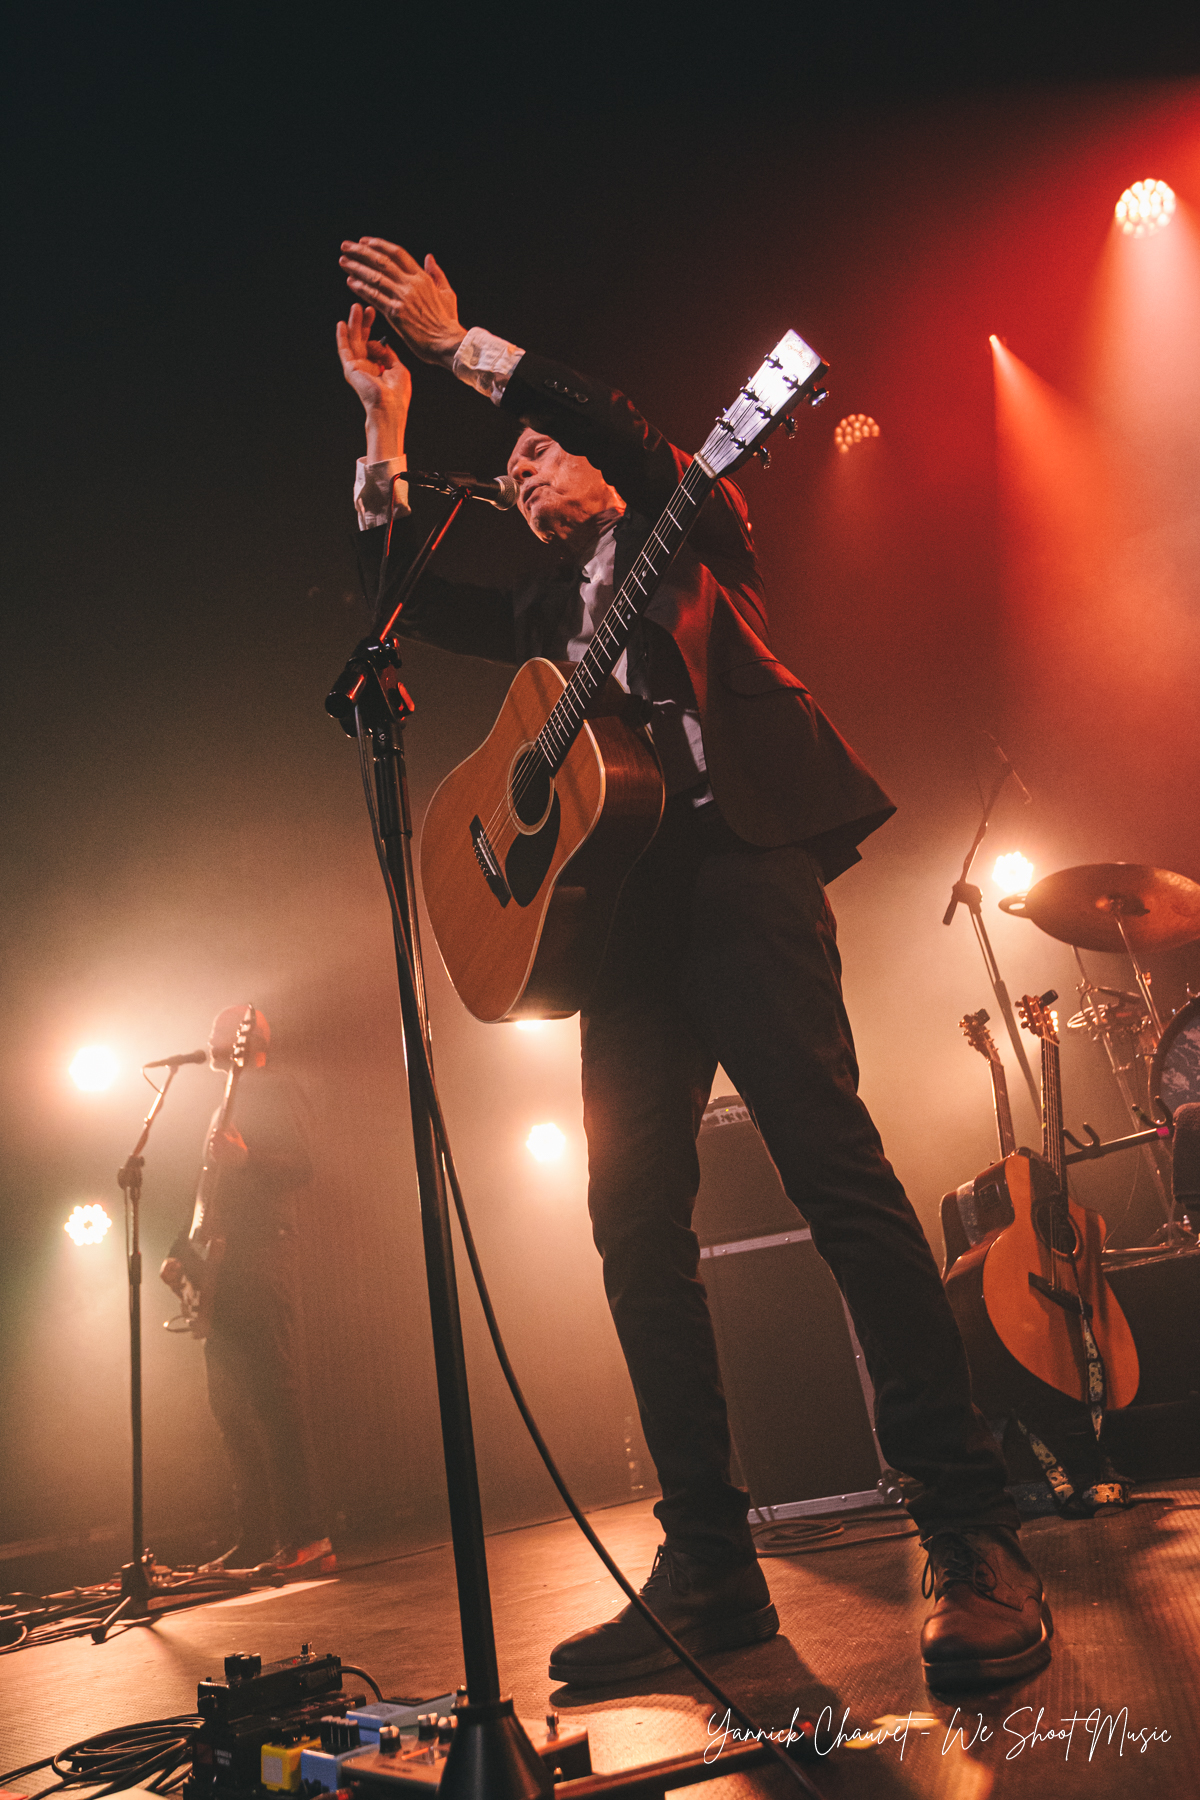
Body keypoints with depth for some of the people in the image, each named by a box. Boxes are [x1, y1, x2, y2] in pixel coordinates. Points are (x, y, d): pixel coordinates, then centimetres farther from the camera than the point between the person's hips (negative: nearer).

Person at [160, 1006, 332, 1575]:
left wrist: (244, 1161, -30)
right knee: (230, 1401, 8)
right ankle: (256, 1539, 13)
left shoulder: (273, 1090, -1)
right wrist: (180, 1252, 21)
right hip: (225, 1263, 10)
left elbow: (299, 1169, -14)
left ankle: (303, 1537, -16)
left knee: (270, 1390, -15)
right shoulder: (231, 1102, 26)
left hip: (260, 1253, -10)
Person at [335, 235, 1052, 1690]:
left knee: (834, 1167, -20)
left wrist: (457, 342, 1)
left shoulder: (689, 529, 17)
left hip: (733, 854, -6)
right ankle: (709, 1569, 1)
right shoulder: (551, 609, 30)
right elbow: (404, 599, 25)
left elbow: (625, 437, -2)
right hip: (625, 899, 7)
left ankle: (973, 1542, -17)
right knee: (633, 1216, -4)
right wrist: (385, 432, 21)